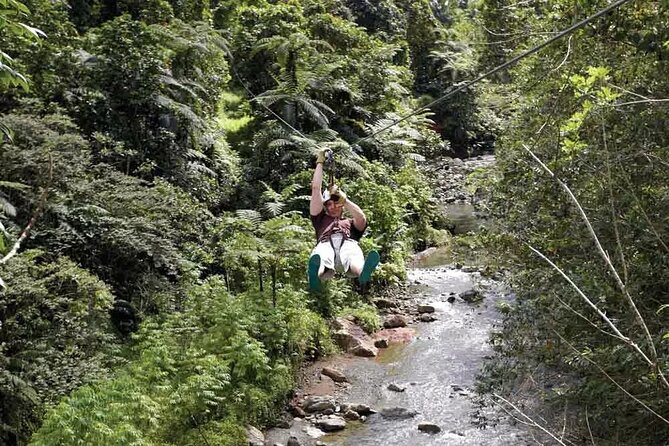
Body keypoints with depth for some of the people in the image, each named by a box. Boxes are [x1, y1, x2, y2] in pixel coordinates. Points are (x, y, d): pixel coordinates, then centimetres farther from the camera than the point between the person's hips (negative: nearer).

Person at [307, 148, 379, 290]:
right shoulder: (321, 219, 41)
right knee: (321, 257, -41)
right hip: (325, 244, 0)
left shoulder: (351, 223, 39)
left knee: (354, 259, -41)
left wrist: (343, 198, 15)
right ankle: (316, 275, -75)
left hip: (348, 243, 0)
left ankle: (363, 273, -76)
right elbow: (316, 189, 36)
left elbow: (361, 218, 13)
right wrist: (320, 162, 40)